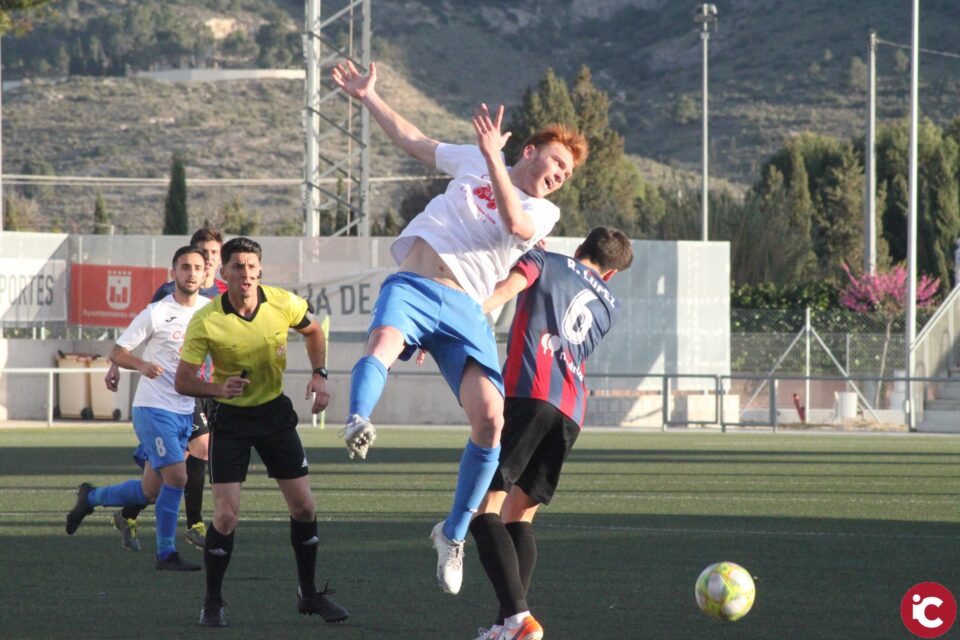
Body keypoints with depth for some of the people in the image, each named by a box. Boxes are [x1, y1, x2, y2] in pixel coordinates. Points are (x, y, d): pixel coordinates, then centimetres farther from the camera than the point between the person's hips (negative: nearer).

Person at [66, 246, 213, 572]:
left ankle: (90, 497, 34)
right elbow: (117, 352, -7)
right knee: (176, 476, -17)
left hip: (186, 410, 6)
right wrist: (142, 364, -27)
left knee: (151, 492, 9)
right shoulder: (157, 313, -11)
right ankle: (166, 553, -4)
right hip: (153, 408, -6)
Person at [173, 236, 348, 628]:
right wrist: (218, 389, -33)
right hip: (230, 418, -3)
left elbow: (312, 331, 11)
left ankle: (309, 594, 21)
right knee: (226, 514, -12)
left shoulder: (283, 304, -12)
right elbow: (183, 381, -15)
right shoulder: (206, 322, -21)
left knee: (304, 506, 3)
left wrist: (319, 375, -2)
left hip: (275, 410, 3)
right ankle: (212, 603, 5)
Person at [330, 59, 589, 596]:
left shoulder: (544, 214, 15)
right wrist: (368, 96, 30)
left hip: (465, 308, 1)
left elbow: (516, 223, -9)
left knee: (490, 418, -15)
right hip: (414, 284, -1)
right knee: (383, 345, -37)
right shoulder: (473, 163, 19)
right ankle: (358, 423, -65)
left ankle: (454, 533, 1)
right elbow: (414, 141, 33)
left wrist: (493, 158, -19)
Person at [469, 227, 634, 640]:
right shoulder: (610, 307, 29)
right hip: (571, 413, 6)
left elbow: (503, 291, -2)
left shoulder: (545, 261, 17)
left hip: (527, 392, -6)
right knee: (520, 516, 15)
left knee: (484, 508, -10)